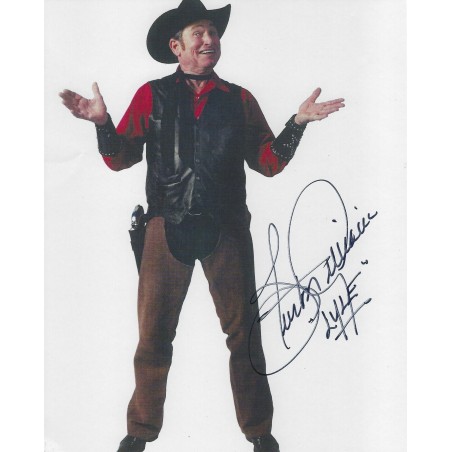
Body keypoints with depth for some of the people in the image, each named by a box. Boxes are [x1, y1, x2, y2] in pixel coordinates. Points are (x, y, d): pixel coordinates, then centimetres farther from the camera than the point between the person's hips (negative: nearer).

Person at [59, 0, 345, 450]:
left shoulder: (239, 99, 10)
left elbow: (269, 162, 7)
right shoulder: (151, 95, 7)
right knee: (153, 334, 3)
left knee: (243, 332, 6)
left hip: (226, 228, 1)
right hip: (167, 225, 0)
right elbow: (120, 158, 5)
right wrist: (102, 122, -12)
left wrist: (298, 122, -5)